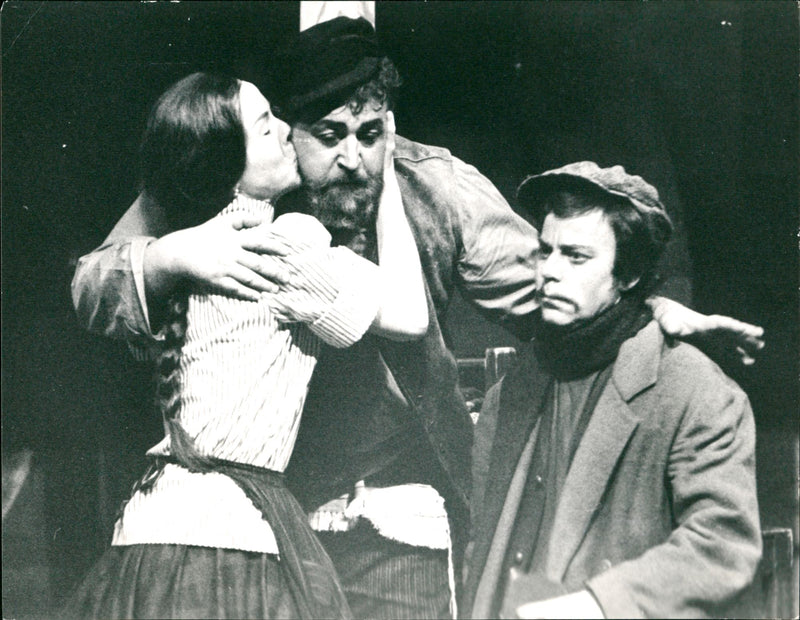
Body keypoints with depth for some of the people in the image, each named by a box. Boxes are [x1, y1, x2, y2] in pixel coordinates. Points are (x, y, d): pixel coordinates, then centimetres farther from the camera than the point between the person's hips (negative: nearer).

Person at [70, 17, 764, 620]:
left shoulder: (435, 189, -9)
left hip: (397, 524, 0)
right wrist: (177, 257, -30)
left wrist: (650, 308, -18)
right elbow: (89, 285, -9)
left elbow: (535, 288, -2)